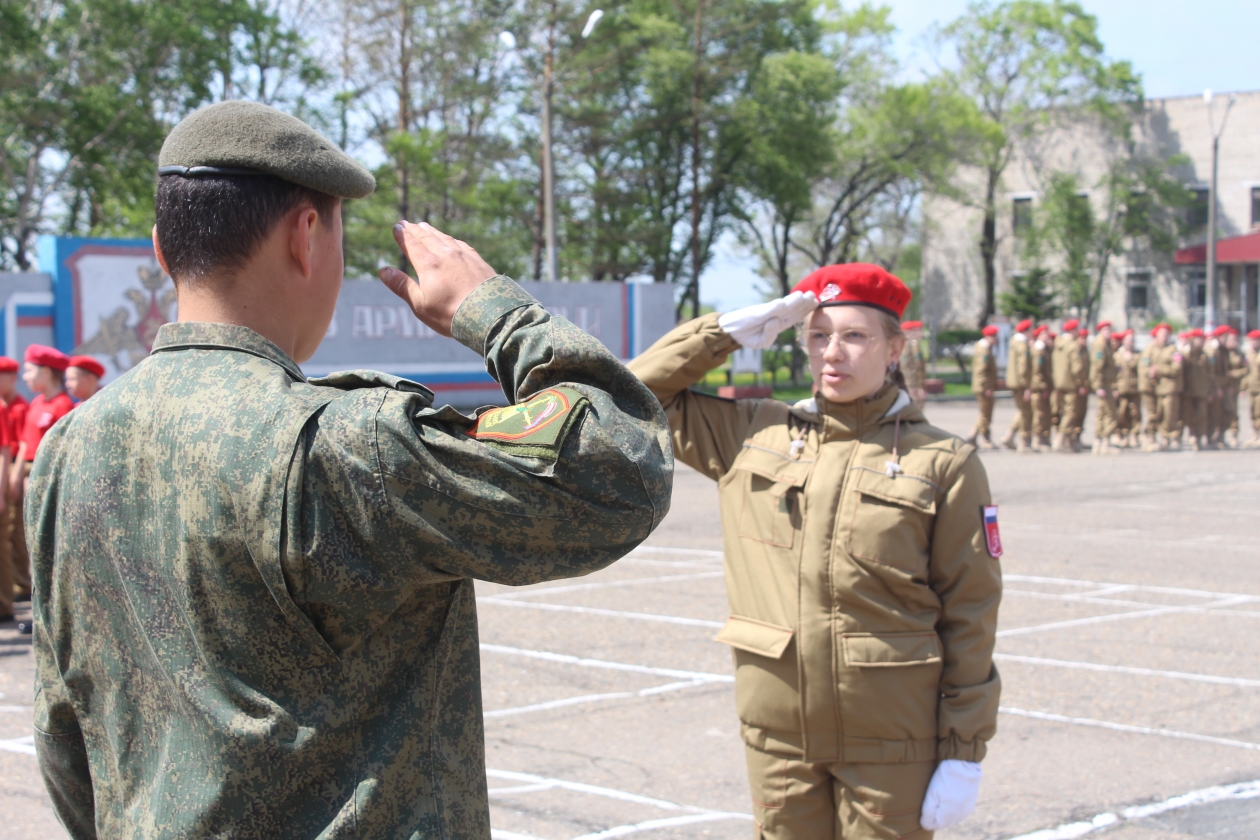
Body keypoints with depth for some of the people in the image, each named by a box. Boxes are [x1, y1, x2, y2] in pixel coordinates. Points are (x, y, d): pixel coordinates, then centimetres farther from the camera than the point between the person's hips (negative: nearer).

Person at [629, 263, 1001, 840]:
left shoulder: (943, 463, -4)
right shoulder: (751, 436, 6)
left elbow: (970, 616, -4)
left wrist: (964, 752, -7)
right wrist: (727, 333, 2)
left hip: (890, 743, -3)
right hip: (778, 738, 3)